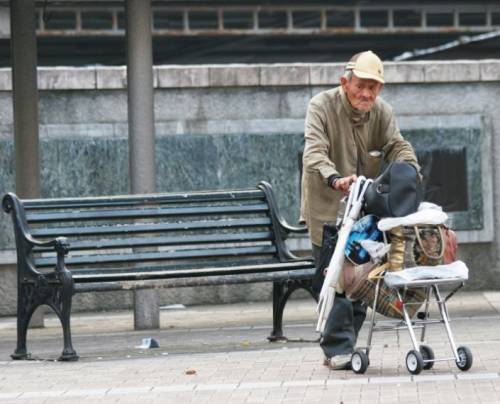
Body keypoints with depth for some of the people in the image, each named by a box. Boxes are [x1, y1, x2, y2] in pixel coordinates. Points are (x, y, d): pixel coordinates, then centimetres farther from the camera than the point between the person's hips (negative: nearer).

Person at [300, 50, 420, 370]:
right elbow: (314, 152, -23)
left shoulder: (382, 112, 4)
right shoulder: (322, 106, -11)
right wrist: (335, 179, -43)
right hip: (326, 209, -5)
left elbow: (398, 146, -3)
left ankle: (344, 346, 15)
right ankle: (338, 349, -6)